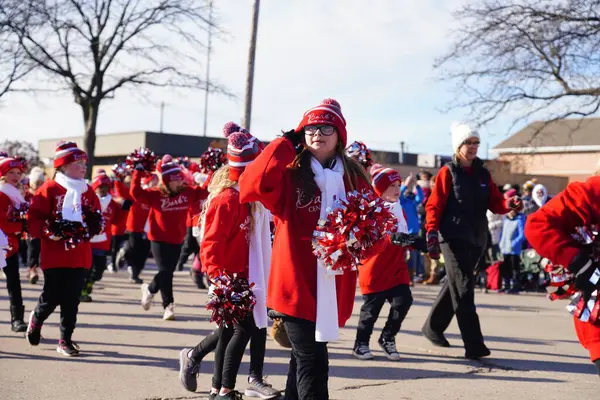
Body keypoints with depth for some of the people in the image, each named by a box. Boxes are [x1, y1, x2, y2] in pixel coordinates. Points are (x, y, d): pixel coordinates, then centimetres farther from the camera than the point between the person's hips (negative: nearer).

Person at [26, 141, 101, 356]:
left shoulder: (88, 191, 8)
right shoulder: (49, 189, -6)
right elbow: (34, 219, -10)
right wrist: (48, 232, -24)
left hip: (80, 255, 4)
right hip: (54, 255, -4)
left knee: (71, 300, 4)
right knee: (52, 297, 1)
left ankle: (66, 340, 13)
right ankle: (36, 319, 33)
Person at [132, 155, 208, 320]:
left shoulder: (187, 193, 1)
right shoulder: (156, 195, -9)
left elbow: (204, 191, 7)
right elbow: (136, 193, -13)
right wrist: (138, 173, -17)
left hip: (177, 240, 4)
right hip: (159, 240, -4)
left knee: (168, 272, 10)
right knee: (165, 272, -10)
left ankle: (150, 289, 38)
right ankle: (168, 305, 2)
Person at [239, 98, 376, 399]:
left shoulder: (354, 177, 8)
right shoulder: (289, 174, -3)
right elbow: (251, 187, -21)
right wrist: (285, 145, -15)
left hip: (333, 287, 4)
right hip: (297, 283, -4)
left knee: (305, 356, 17)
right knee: (312, 360, -8)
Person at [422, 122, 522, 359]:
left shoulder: (483, 174, 13)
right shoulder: (448, 172, -2)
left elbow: (495, 203, 8)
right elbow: (434, 206, -6)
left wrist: (509, 205, -14)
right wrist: (432, 235, -16)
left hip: (477, 238, 6)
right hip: (453, 238, -6)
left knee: (455, 285, 15)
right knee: (463, 289, -11)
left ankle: (433, 328, 32)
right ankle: (473, 345, -14)